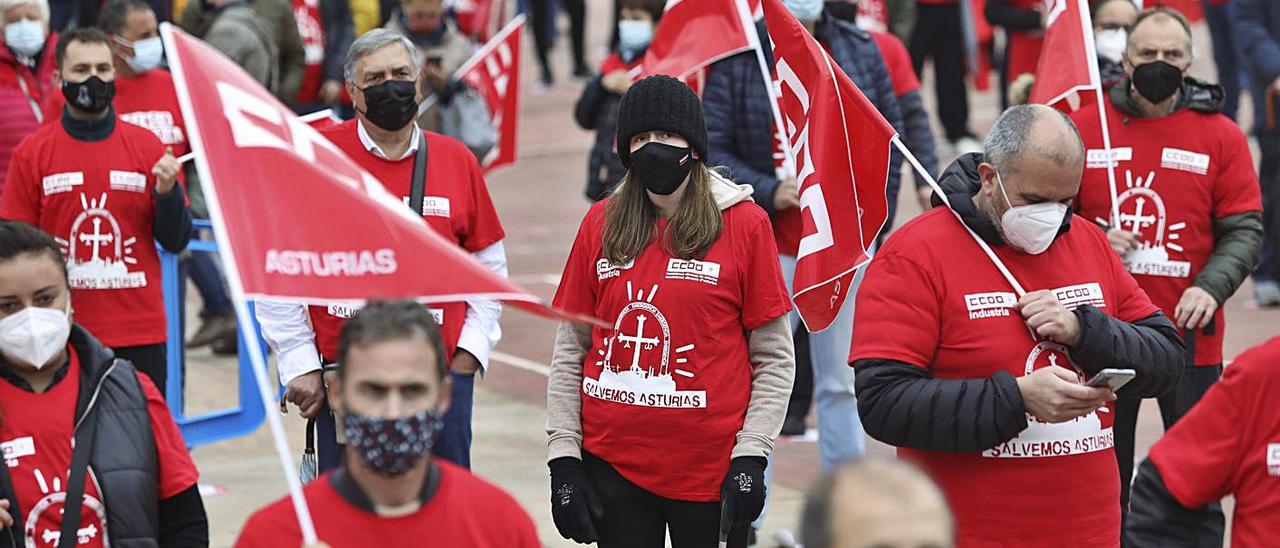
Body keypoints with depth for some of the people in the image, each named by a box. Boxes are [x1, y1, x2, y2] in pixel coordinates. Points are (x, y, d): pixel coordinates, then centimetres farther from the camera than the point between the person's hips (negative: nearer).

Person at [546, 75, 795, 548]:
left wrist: (751, 456, -8)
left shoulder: (744, 224, -2)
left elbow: (774, 360, 0)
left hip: (712, 472, -2)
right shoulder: (601, 224, 6)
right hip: (611, 466, 2)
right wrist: (562, 456, 2)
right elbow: (569, 352, 9)